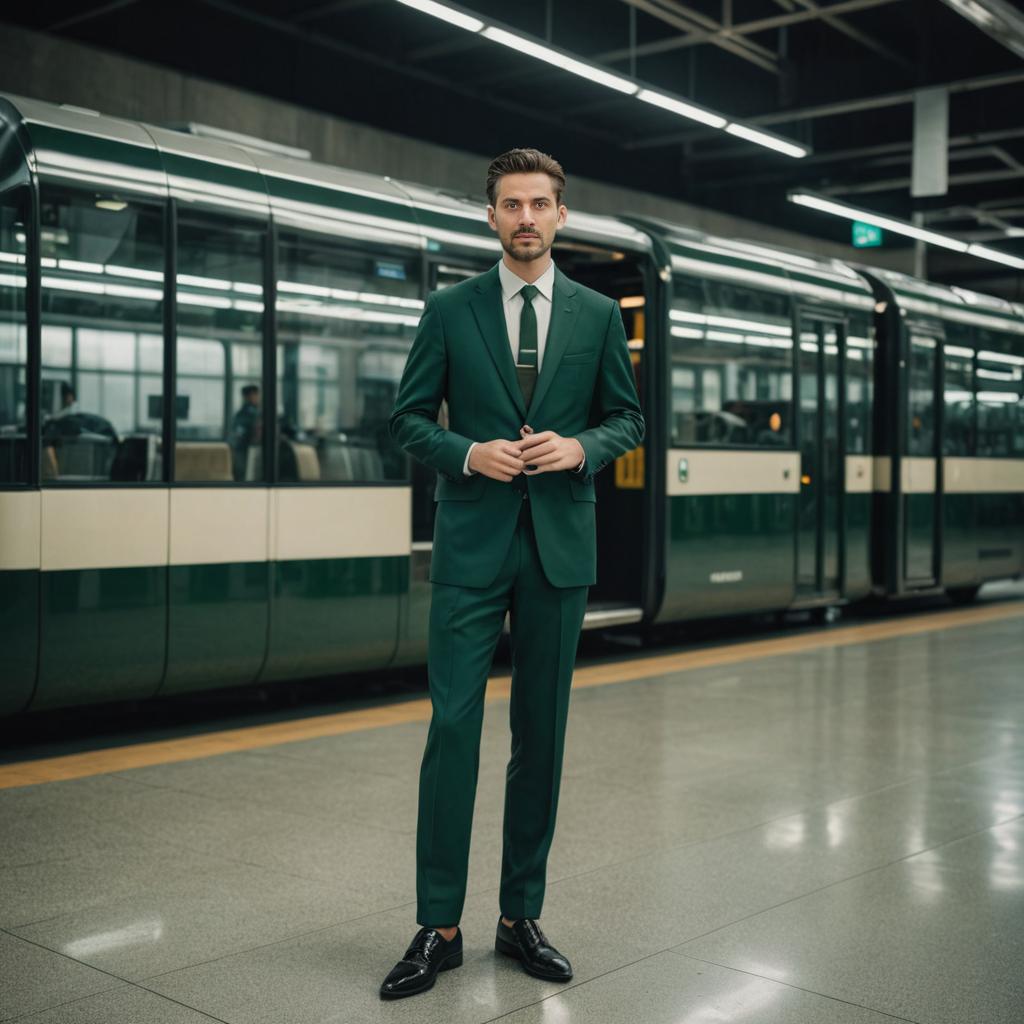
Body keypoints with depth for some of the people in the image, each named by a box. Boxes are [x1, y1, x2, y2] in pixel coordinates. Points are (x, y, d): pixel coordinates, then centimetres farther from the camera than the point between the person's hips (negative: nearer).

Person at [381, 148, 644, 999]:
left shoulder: (598, 315, 8)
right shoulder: (450, 311, 4)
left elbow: (628, 418, 11)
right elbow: (408, 418, 5)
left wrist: (580, 448, -9)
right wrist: (469, 454, -13)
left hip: (559, 544, 2)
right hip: (472, 545, -1)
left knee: (541, 733, 7)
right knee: (452, 726, -5)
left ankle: (522, 916, 19)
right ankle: (438, 927, 5)